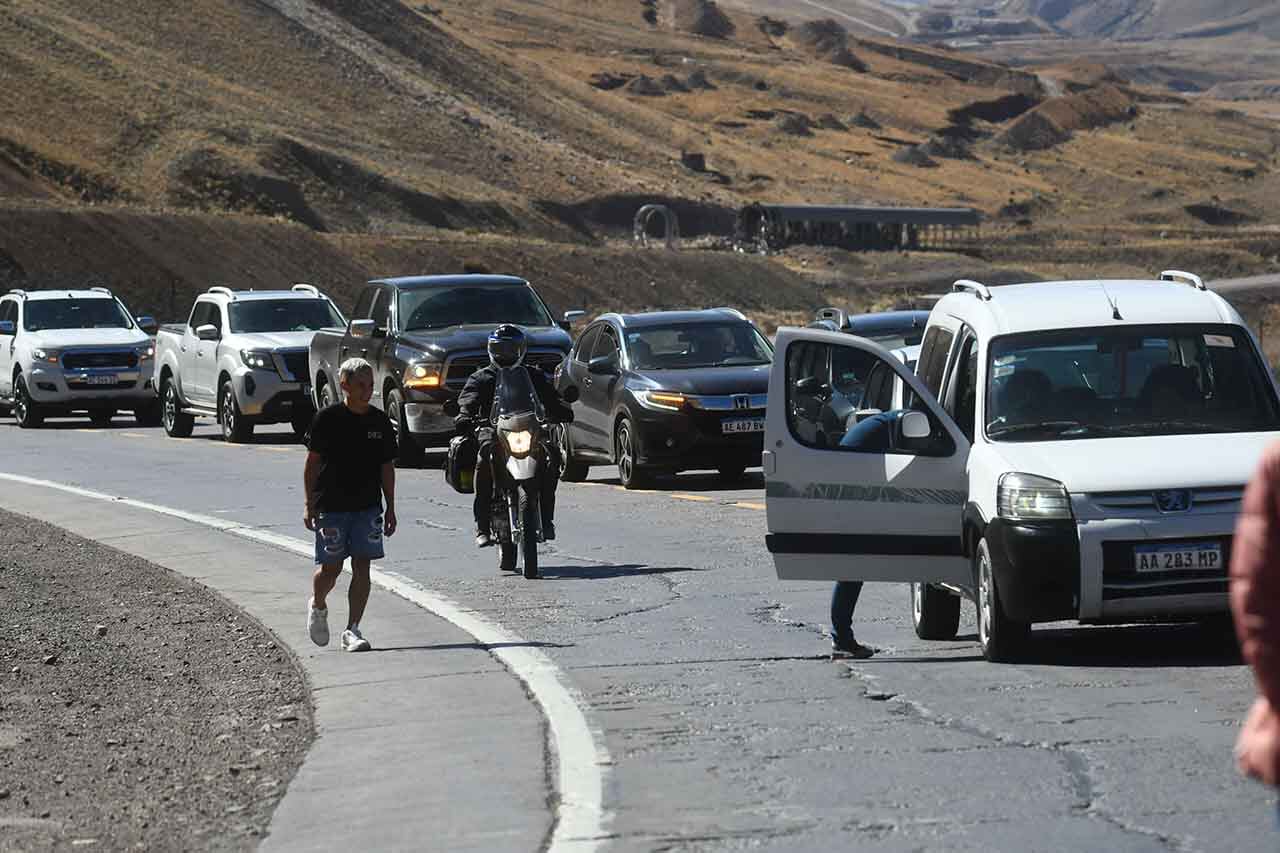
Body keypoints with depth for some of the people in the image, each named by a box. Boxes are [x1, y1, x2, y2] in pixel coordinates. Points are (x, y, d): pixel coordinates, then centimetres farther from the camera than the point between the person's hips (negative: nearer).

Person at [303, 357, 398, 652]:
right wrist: (310, 505, -5)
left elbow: (387, 466, 11)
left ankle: (352, 631, 2)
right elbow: (313, 462, -2)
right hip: (331, 506, -3)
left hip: (368, 506, 3)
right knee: (330, 568, 1)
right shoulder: (327, 418, -6)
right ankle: (317, 607, 32)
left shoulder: (380, 421, 4)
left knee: (362, 567, -3)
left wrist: (390, 507, 9)